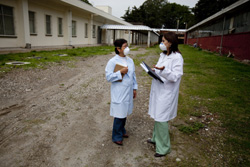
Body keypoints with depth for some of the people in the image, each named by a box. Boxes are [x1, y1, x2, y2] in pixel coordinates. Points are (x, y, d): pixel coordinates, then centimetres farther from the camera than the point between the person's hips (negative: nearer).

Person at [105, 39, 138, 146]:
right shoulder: (112, 61, -11)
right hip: (119, 93, -6)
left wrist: (134, 88, 14)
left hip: (128, 92, 6)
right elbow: (108, 77, -13)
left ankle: (121, 131, 38)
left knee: (125, 113, 17)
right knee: (119, 115, 1)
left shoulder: (130, 60, 7)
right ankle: (117, 136, 20)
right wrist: (120, 72, -20)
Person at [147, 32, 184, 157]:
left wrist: (163, 70, -36)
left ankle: (164, 148, 15)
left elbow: (175, 76, -21)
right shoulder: (163, 55, 10)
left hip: (166, 93, -8)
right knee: (157, 116, 19)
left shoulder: (177, 57, -15)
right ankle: (156, 138, 39)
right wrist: (153, 71, -1)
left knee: (161, 119, -2)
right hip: (158, 90, 8)